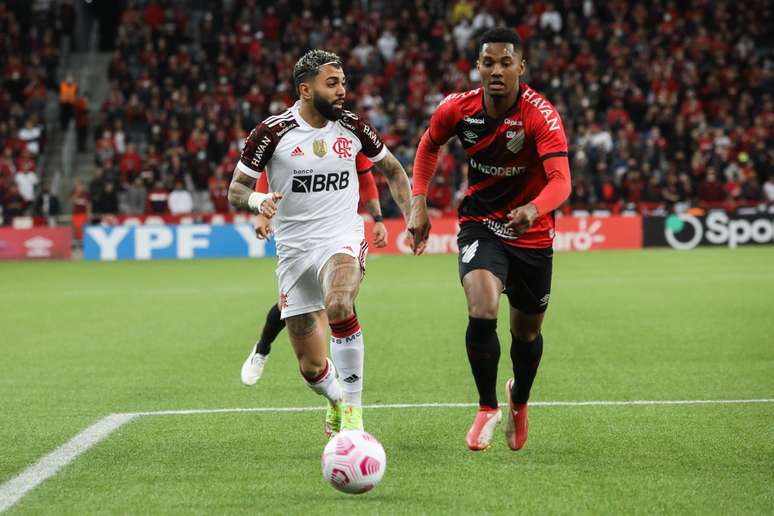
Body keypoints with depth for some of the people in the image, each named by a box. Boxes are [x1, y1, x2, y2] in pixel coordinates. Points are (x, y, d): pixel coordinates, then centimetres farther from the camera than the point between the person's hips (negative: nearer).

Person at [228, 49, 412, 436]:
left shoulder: (352, 127, 2)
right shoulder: (273, 132, -6)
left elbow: (392, 170, 18)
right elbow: (235, 192, 0)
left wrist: (411, 217, 5)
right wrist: (259, 201, -23)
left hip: (343, 241, 0)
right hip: (294, 251, 0)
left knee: (338, 305, -36)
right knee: (312, 369, 0)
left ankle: (352, 406, -23)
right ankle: (336, 401, 37)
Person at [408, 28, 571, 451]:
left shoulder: (540, 114, -23)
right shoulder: (457, 109, -12)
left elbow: (561, 180, -35)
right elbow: (429, 146, 11)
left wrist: (534, 208, -55)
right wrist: (419, 202, 1)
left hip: (531, 234, 0)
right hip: (480, 225, 1)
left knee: (526, 333, 13)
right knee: (482, 314, -25)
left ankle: (519, 401, 46)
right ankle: (487, 408, -4)